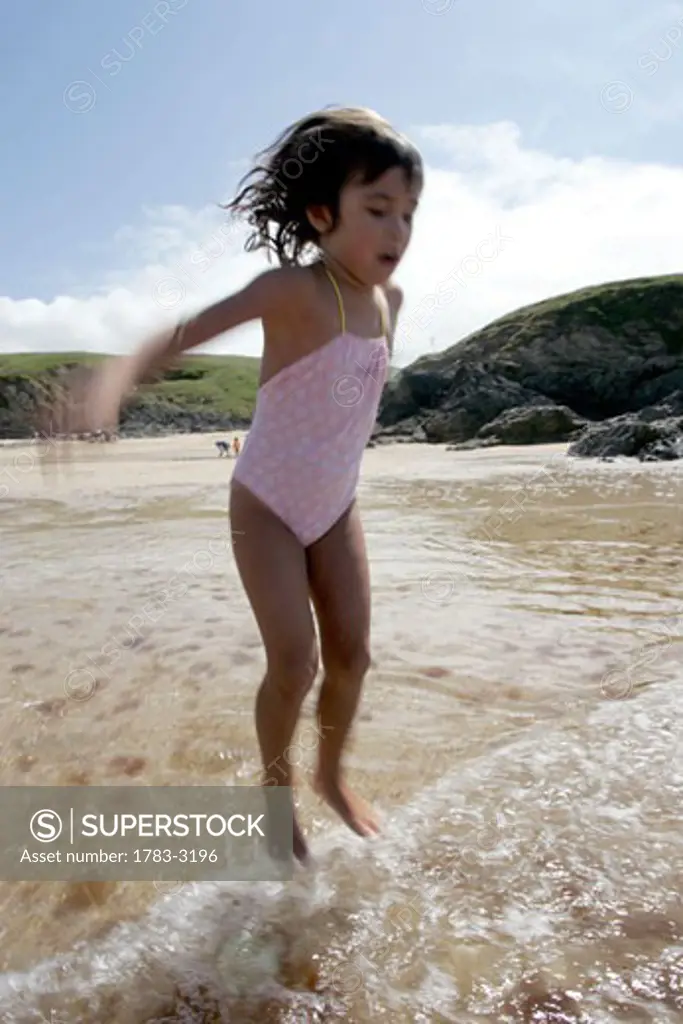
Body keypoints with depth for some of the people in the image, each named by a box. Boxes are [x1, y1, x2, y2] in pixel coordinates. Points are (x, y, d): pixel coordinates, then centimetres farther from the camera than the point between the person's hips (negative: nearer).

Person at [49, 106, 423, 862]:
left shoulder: (387, 298, -1)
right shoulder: (293, 288, -22)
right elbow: (196, 327, -36)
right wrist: (122, 373, -56)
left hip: (336, 507, 6)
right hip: (267, 508, -6)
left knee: (351, 653, 6)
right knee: (294, 666, -6)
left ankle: (331, 775, 32)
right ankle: (276, 790, 23)